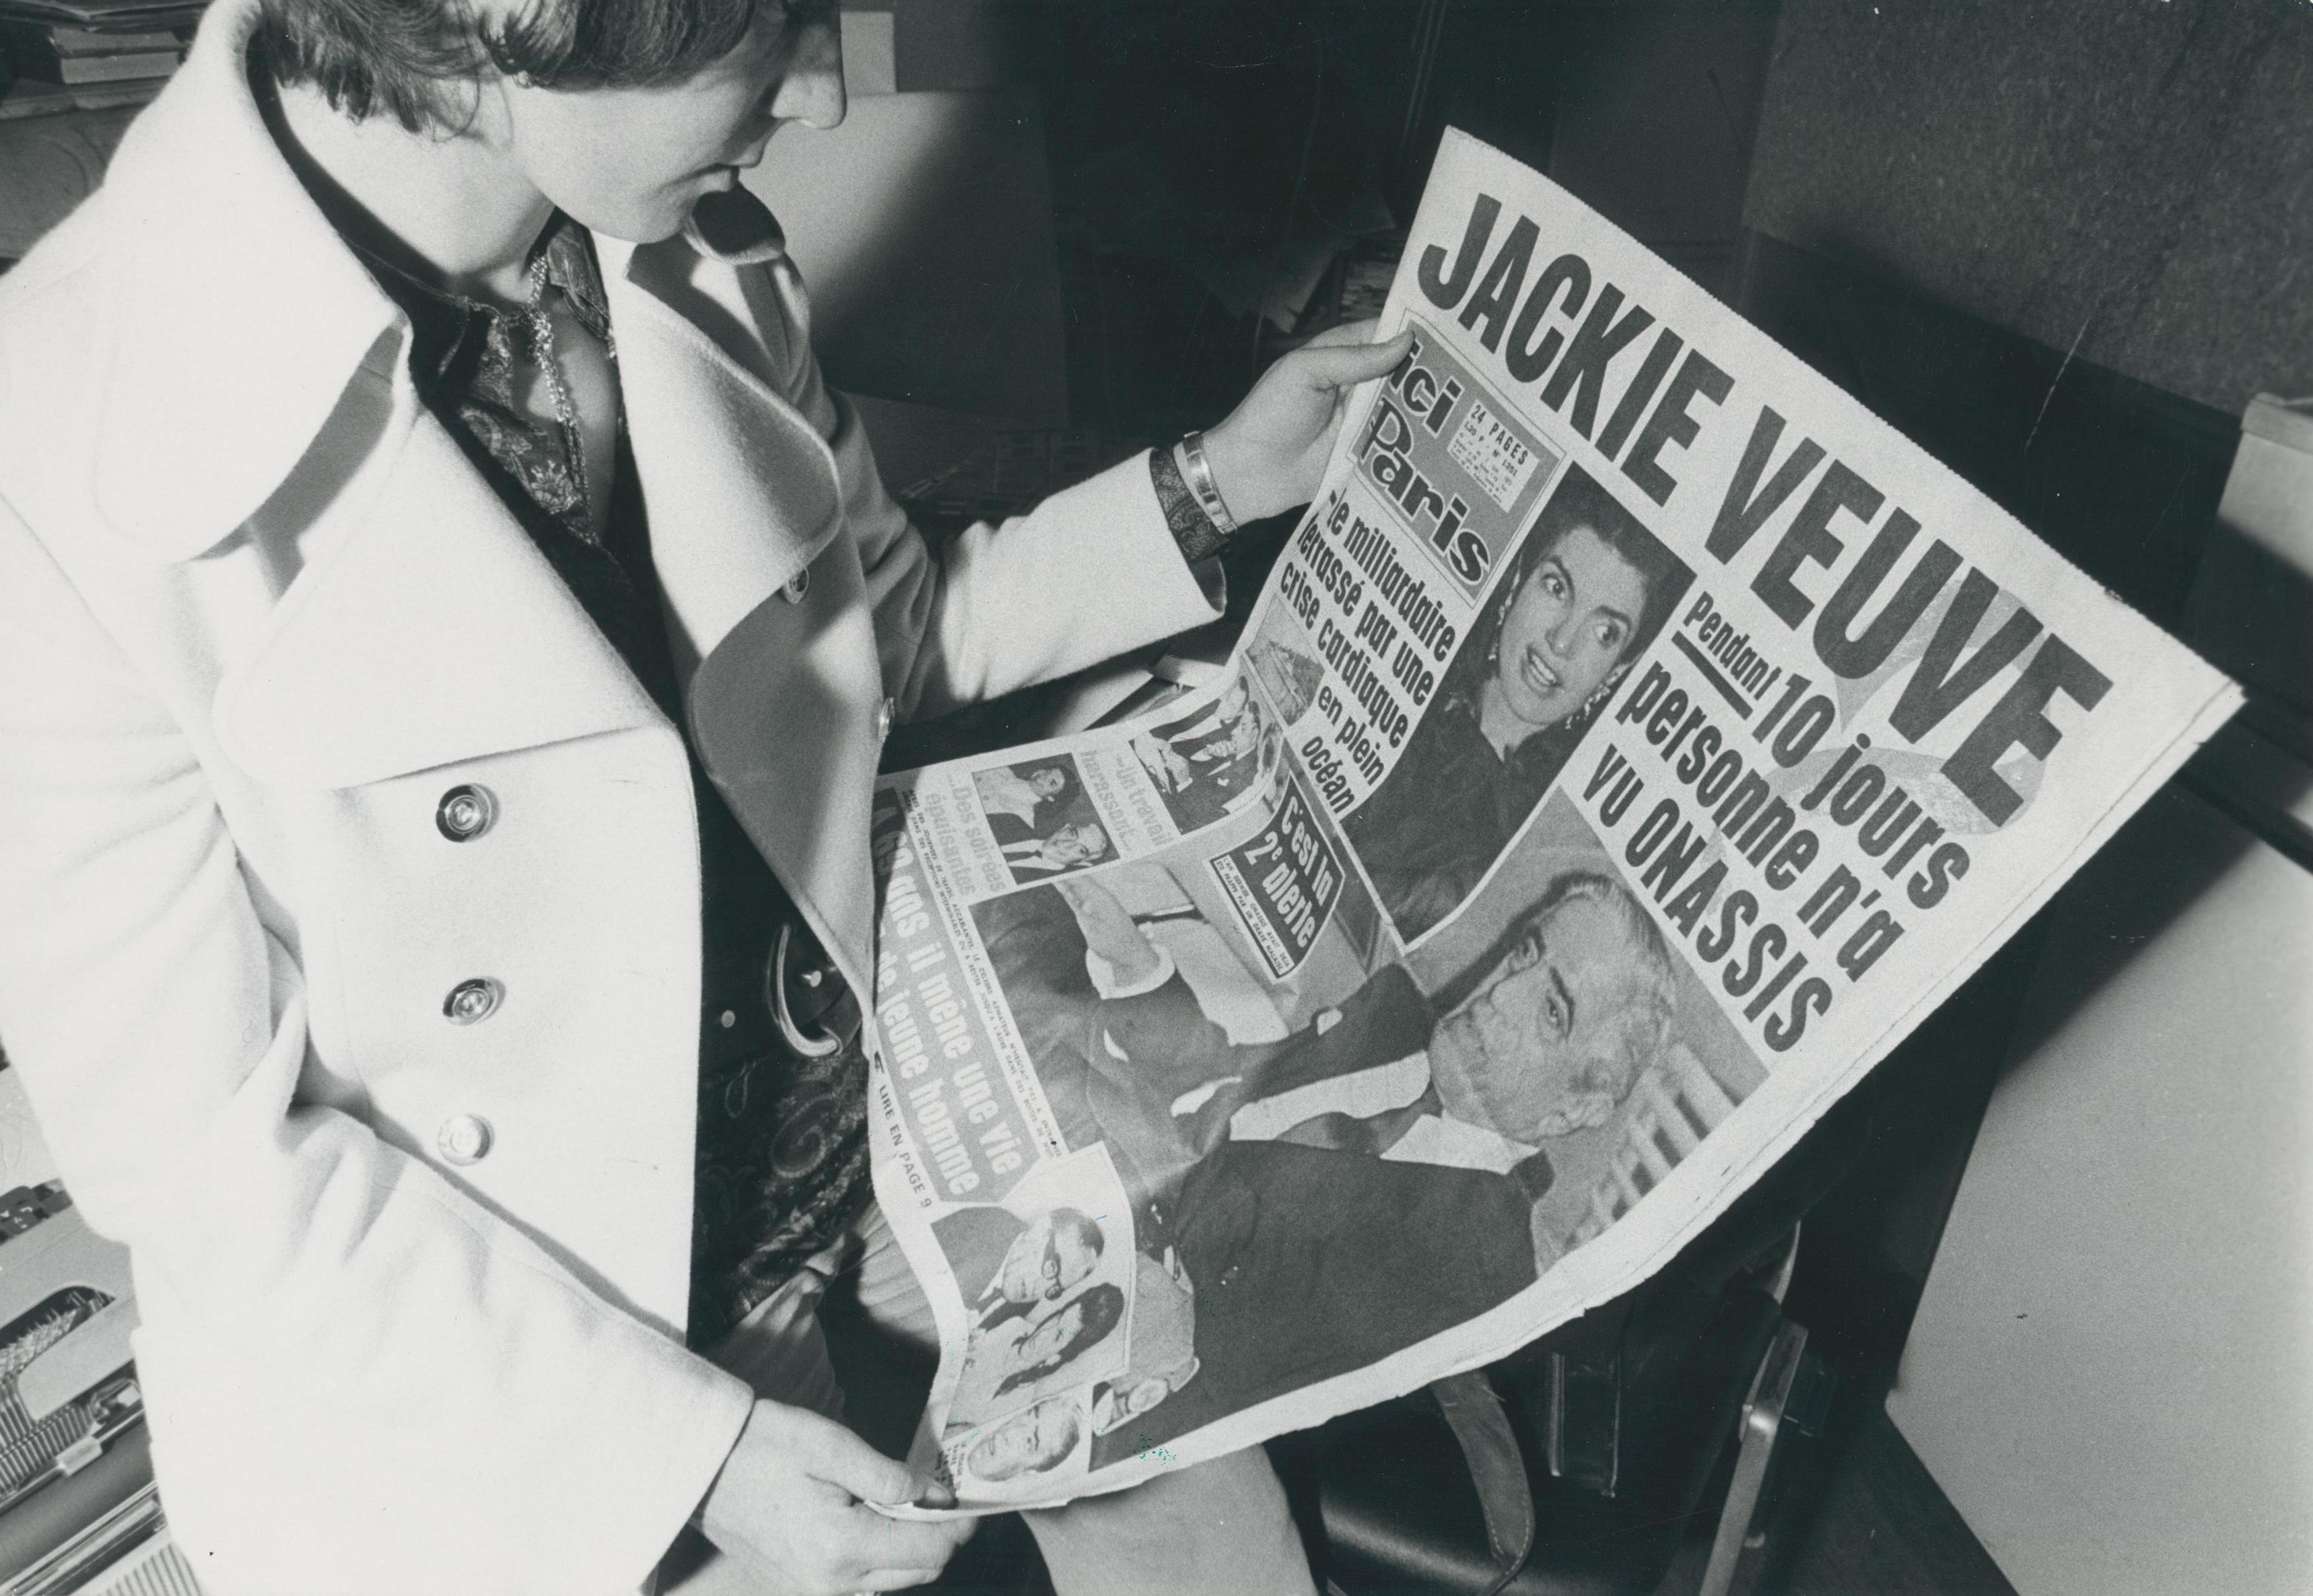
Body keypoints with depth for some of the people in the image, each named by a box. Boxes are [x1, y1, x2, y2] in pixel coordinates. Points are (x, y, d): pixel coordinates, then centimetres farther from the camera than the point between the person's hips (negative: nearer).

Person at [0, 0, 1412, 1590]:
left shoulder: (698, 262, -10)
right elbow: (199, 1146, -20)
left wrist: (1217, 487, -2)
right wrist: (683, 1448, -18)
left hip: (853, 1091, 5)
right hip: (507, 1340, -4)